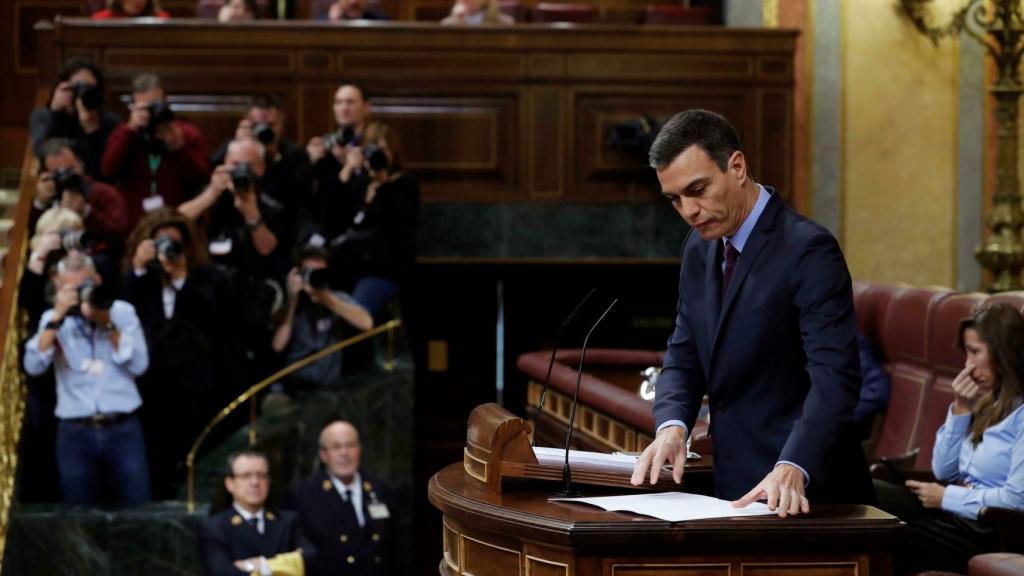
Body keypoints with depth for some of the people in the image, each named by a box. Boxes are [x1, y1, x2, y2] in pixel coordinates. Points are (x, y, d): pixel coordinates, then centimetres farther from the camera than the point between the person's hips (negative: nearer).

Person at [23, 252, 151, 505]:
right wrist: (58, 317, -14)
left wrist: (107, 324, -12)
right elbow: (33, 366, -8)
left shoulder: (122, 311, 6)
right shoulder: (52, 318, 8)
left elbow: (139, 365, -5)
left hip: (123, 428, -1)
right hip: (75, 433, 1)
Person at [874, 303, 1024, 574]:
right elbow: (944, 471, 13)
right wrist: (960, 410, 0)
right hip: (960, 512, 8)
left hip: (989, 534, -8)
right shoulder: (992, 402, 14)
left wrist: (947, 497, -10)